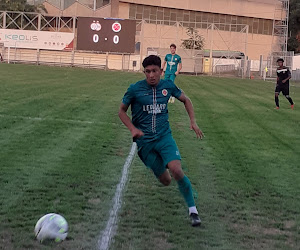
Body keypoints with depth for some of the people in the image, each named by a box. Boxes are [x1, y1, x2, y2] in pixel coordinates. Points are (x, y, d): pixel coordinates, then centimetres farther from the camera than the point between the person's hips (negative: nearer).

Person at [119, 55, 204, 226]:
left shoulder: (168, 86, -1)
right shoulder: (135, 89, -8)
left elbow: (185, 100, 17)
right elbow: (122, 111, 5)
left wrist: (193, 121, 5)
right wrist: (133, 129, -11)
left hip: (164, 136, 1)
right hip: (145, 141, 0)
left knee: (177, 171, -24)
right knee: (166, 181, 2)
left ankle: (193, 210, -8)